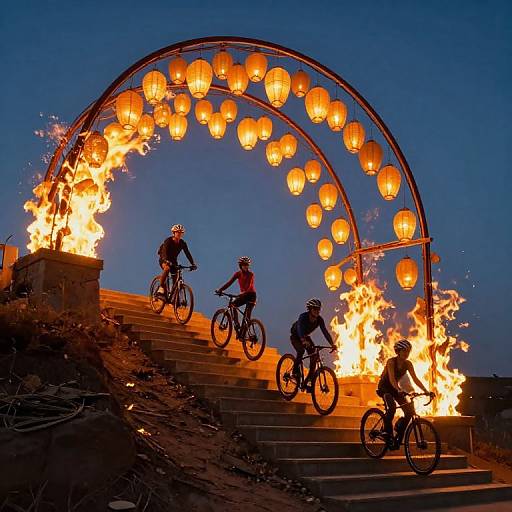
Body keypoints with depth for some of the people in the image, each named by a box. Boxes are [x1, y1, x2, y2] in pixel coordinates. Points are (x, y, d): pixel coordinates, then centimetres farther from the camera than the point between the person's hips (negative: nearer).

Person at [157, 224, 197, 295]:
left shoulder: (182, 243, -10)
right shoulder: (168, 241, -22)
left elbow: (187, 253, -14)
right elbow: (164, 251, -36)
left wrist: (193, 264, -27)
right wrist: (167, 261, -54)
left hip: (173, 260, 5)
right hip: (164, 259, -4)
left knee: (176, 279, -8)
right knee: (167, 268, -37)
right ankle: (161, 287, -29)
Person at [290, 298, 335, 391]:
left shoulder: (319, 320, -20)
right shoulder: (303, 317, -34)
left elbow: (325, 331, -28)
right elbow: (300, 329, -50)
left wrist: (332, 344, -43)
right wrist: (303, 341, -69)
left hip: (306, 337, 5)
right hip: (295, 336, -5)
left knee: (314, 356, -13)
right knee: (301, 350, -33)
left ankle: (309, 381, -6)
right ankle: (295, 371, -13)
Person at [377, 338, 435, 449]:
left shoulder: (408, 364, -7)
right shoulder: (391, 361, -23)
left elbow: (415, 379, -12)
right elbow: (391, 378, -36)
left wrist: (426, 391, -26)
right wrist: (399, 390, -53)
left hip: (395, 388, 6)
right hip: (384, 387, -6)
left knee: (410, 411, -11)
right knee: (392, 408, -33)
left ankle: (399, 437, 10)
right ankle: (388, 434, -17)